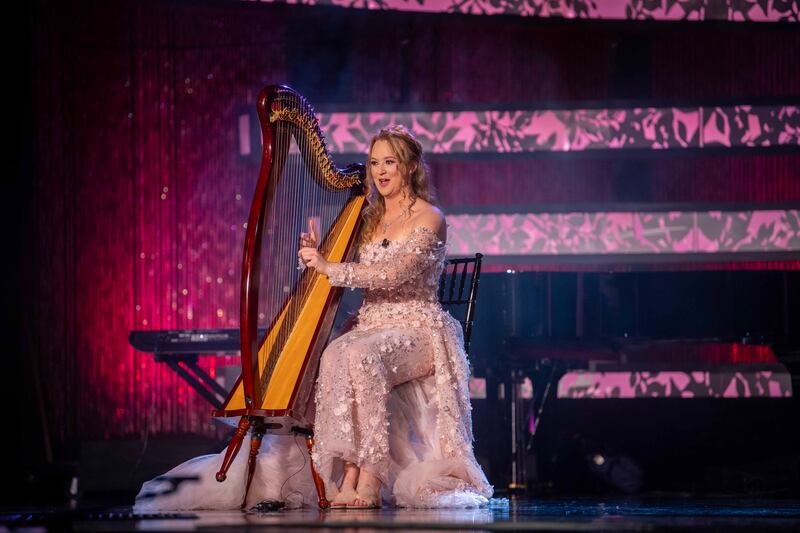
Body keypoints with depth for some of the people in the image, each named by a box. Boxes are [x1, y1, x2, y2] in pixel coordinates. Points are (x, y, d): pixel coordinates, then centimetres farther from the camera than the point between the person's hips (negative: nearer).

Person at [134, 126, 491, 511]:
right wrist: (316, 257, -3)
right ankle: (349, 474, -36)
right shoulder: (370, 218, 17)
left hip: (417, 330, -5)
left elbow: (395, 274, -19)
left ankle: (371, 478, -37)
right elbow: (348, 278, 16)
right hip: (372, 327, 5)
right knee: (333, 356, -30)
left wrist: (329, 268, -19)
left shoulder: (429, 218, -4)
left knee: (360, 357, -37)